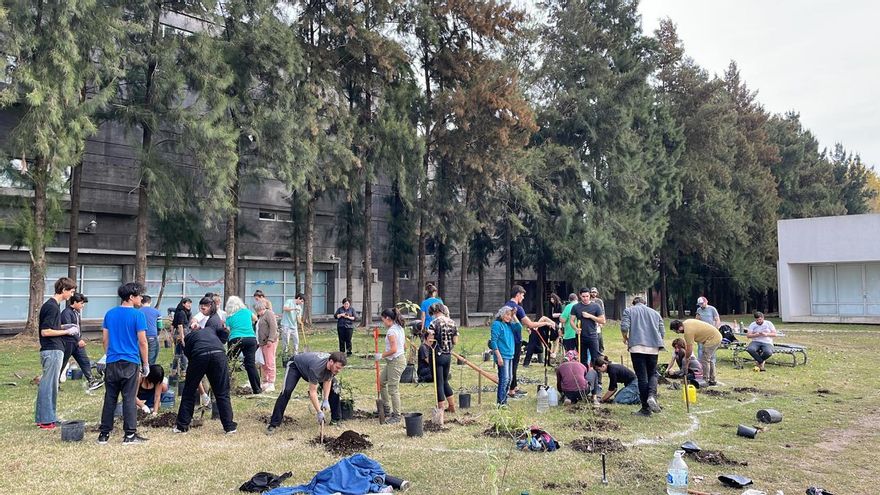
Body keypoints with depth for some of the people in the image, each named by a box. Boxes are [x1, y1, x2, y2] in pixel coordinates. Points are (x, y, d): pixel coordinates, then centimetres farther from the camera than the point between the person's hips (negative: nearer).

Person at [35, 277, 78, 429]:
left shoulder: (53, 305, 14)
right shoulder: (52, 306, -16)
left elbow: (47, 326, 22)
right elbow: (45, 331, -20)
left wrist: (65, 328, 13)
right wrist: (67, 331, -13)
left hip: (54, 349, 10)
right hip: (52, 350, -10)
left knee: (48, 384, 14)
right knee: (49, 384, -4)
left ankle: (46, 417, 22)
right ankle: (46, 420, 2)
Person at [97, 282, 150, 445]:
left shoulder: (110, 314, 7)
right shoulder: (137, 315, -9)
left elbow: (105, 339, 11)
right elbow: (142, 341, -9)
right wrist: (145, 364, -1)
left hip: (112, 362, 5)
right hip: (130, 363, -4)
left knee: (110, 399, 11)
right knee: (129, 399, 1)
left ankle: (104, 434, 15)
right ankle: (130, 434, 4)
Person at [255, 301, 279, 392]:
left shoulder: (269, 313, -8)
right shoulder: (259, 316, 20)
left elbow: (273, 327, -17)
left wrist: (270, 339, -21)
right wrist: (258, 341, 20)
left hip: (270, 342, -9)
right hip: (262, 342, 9)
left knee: (269, 363, -9)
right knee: (264, 364, 11)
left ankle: (271, 384, -7)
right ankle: (265, 382, 19)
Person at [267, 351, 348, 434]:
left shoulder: (333, 365, -26)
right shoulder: (316, 367, -45)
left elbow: (327, 381, -10)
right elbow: (312, 392, -38)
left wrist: (326, 400, -18)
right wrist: (319, 412, -36)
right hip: (295, 365, -6)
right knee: (287, 391, -26)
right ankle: (273, 424, -18)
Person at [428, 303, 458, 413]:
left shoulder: (434, 323, -13)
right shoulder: (452, 322, 4)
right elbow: (455, 341, 4)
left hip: (438, 355, -6)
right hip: (448, 355, 6)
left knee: (439, 383, 2)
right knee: (445, 381, 21)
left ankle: (441, 409, 7)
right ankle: (452, 406, 27)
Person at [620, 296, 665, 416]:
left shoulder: (629, 310, 9)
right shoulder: (655, 313, 20)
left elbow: (624, 327, -6)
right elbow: (662, 332, 16)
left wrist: (625, 338, 13)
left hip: (637, 347, -3)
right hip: (654, 348, 3)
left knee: (642, 377, 2)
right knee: (653, 374, 17)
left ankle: (646, 408, 4)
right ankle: (652, 396, -11)